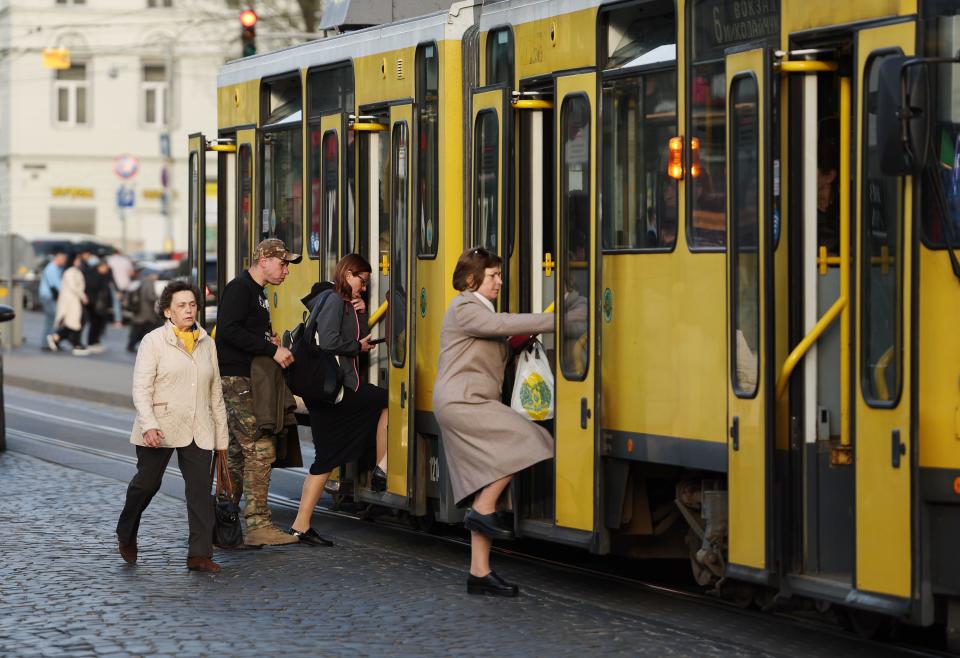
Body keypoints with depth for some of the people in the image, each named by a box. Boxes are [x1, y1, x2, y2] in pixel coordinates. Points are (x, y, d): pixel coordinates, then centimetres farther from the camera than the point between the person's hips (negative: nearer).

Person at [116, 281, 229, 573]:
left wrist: (221, 433, 15)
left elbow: (215, 391, 17)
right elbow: (141, 390, -8)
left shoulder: (206, 343, 11)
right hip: (160, 429, -3)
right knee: (147, 483, 8)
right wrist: (148, 425, -22)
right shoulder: (153, 341, -3)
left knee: (200, 488, -5)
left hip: (198, 430, 3)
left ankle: (200, 554, -3)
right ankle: (126, 535, 33)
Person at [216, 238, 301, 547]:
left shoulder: (256, 292, 21)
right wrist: (271, 349, -22)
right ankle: (258, 525, -14)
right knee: (260, 449, -13)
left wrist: (269, 344, 6)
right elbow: (229, 331, -22)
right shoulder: (239, 288, -11)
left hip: (247, 381, 10)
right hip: (235, 380, -10)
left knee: (238, 453, 12)